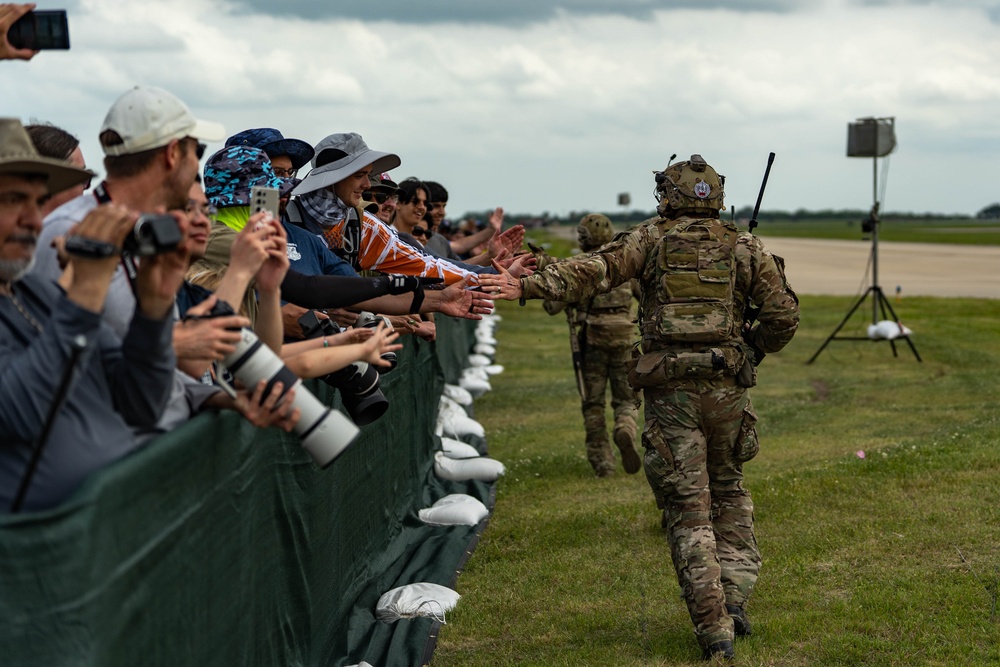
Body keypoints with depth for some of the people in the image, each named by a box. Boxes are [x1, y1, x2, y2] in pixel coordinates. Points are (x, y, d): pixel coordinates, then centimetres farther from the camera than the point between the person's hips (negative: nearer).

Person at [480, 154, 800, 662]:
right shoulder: (745, 248, 8)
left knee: (688, 509, 3)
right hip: (727, 387, 2)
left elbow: (591, 271, -13)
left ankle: (714, 630, 0)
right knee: (729, 493, 22)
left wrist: (527, 286, -20)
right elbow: (783, 315, 5)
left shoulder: (651, 241, 2)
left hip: (670, 391, -2)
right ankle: (733, 597, 10)